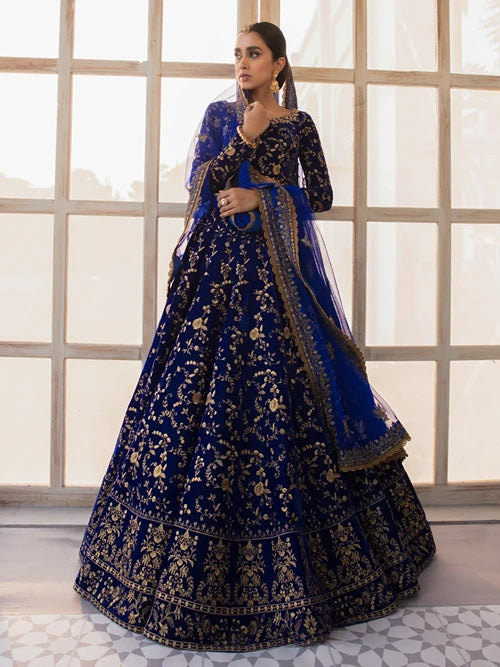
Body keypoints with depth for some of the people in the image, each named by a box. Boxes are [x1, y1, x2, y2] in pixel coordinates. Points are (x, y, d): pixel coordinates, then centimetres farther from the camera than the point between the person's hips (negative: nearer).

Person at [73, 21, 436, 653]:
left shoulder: (299, 123, 10)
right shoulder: (219, 115, 14)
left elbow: (321, 196, 6)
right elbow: (198, 183, 4)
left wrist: (262, 197, -6)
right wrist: (246, 137, -4)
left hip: (277, 267, -1)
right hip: (219, 262, 2)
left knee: (282, 392, -5)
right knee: (202, 390, -2)